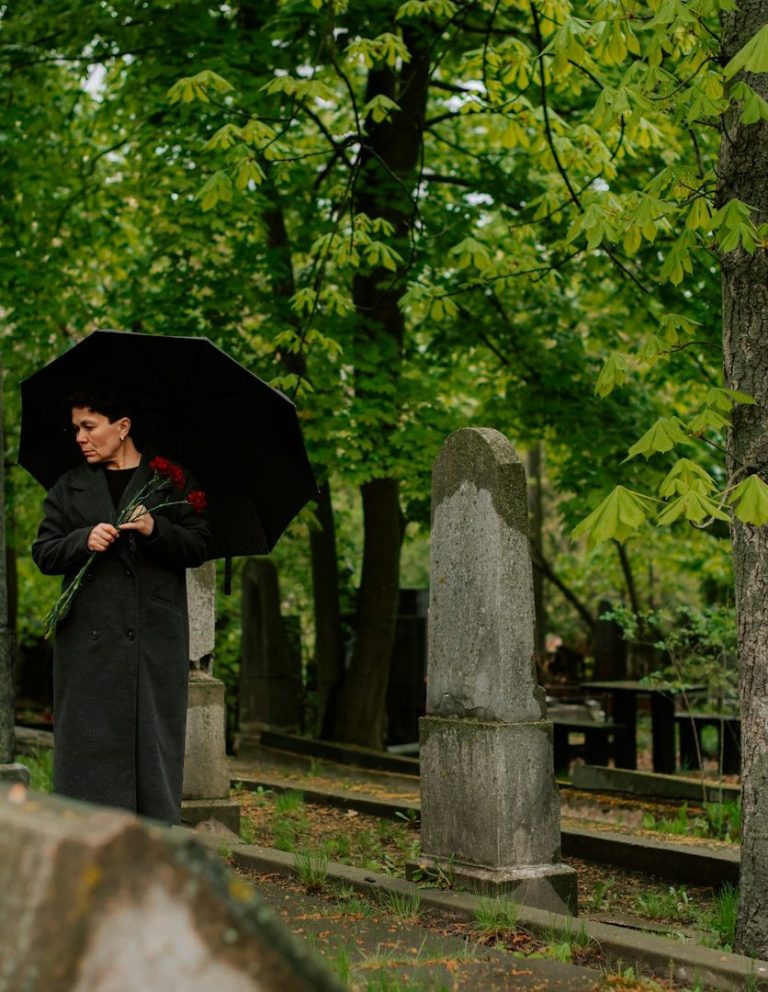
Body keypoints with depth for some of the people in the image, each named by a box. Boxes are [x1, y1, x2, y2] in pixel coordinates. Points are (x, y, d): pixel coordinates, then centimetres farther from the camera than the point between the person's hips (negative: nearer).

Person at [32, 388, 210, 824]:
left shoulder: (173, 480, 7)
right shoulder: (70, 487, 14)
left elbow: (199, 547, 2)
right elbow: (44, 554, 9)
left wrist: (155, 529, -15)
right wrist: (84, 540, -11)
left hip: (156, 638, -2)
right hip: (89, 637, 2)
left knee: (154, 739, -1)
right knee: (88, 743, 0)